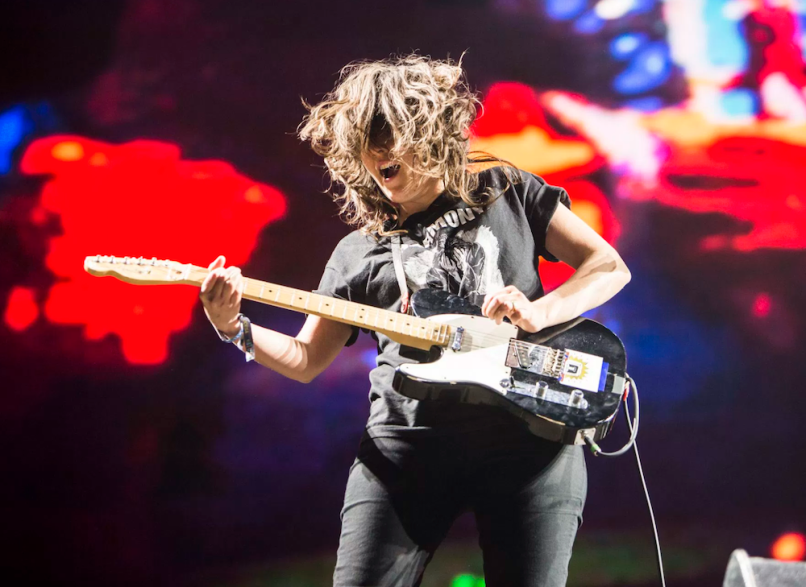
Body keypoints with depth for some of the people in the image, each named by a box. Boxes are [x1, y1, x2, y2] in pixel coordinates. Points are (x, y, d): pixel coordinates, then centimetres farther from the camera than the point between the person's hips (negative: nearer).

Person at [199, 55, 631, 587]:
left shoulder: (506, 193, 14)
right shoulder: (358, 252, 17)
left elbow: (609, 267, 10)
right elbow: (305, 360, 17)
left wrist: (541, 312, -8)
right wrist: (234, 328, -1)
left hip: (528, 433, -1)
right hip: (406, 443, 2)